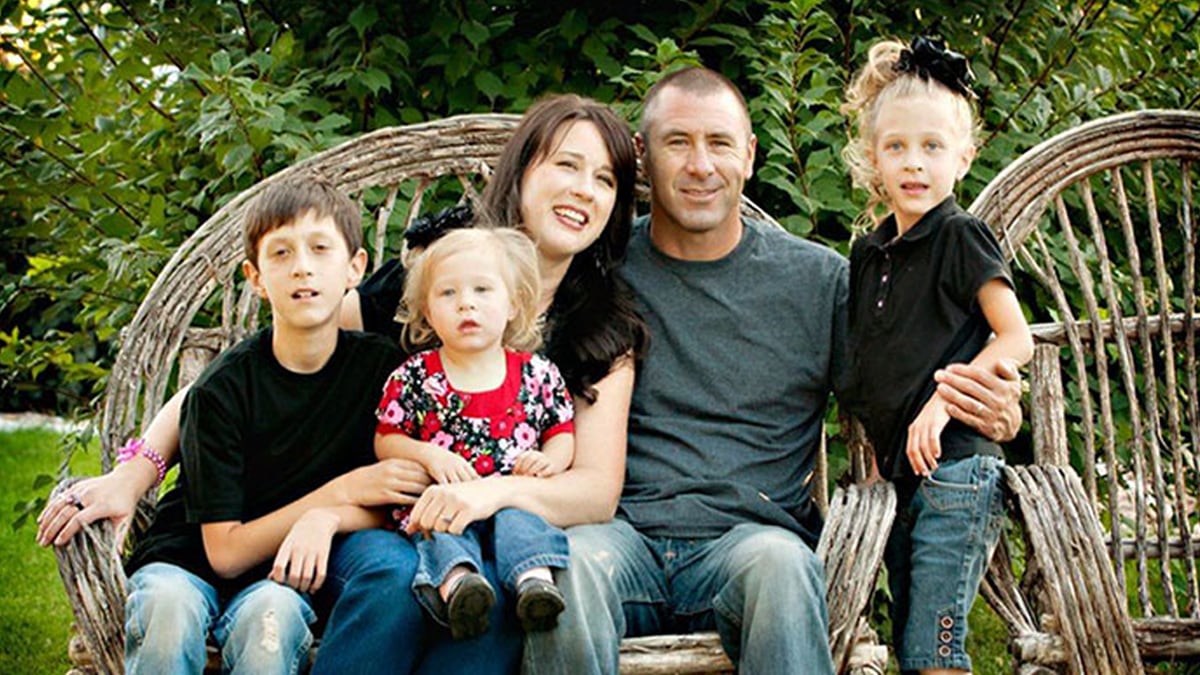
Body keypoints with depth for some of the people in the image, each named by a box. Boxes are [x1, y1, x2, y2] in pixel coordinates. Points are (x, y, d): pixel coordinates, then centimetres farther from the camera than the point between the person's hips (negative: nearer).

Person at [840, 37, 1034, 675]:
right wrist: (870, 454, 13)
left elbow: (1016, 340, -9)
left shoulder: (962, 238, -6)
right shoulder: (867, 253, 14)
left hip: (954, 466, -7)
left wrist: (943, 398, -19)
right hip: (896, 474, 7)